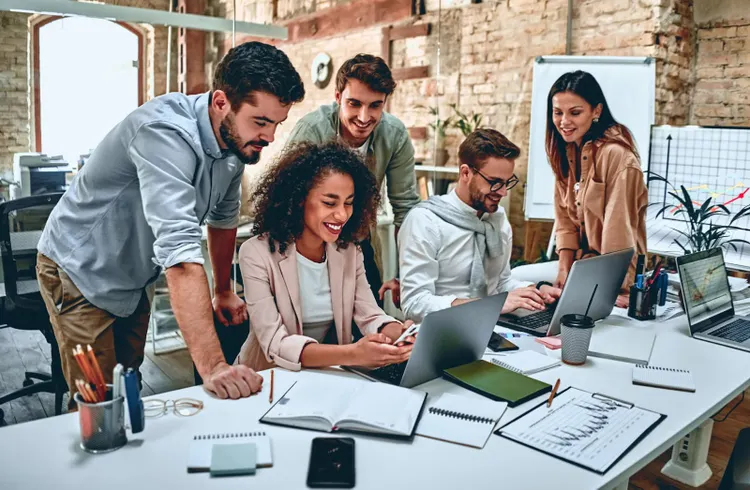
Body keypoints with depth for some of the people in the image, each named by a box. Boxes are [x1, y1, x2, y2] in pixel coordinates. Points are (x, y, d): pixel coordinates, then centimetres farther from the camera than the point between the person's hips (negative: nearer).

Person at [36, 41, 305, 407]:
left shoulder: (237, 141, -8)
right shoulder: (167, 134, -34)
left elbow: (223, 216, 8)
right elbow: (180, 252, -43)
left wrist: (223, 291, 15)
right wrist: (212, 365, -46)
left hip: (133, 278, 7)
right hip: (81, 271, -7)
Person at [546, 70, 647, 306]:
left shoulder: (616, 155, -21)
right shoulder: (566, 151, 3)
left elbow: (619, 229, -22)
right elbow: (564, 218, 3)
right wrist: (564, 271, -5)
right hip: (581, 264, 7)